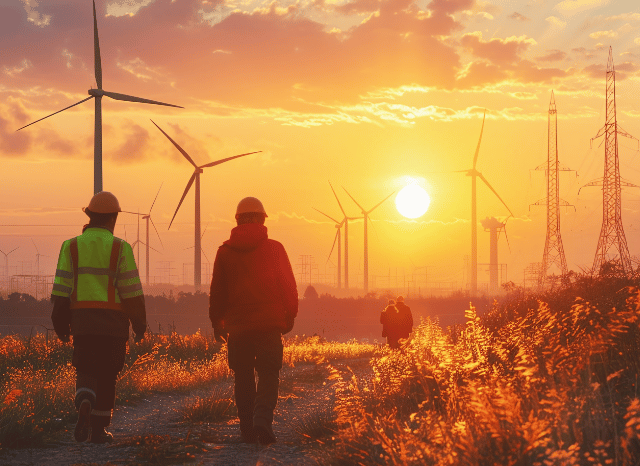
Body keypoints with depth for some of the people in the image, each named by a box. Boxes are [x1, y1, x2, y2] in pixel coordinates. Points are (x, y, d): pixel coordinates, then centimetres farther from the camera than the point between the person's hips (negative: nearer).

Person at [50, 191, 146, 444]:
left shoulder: (72, 246, 2)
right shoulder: (120, 248, -4)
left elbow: (61, 289, 1)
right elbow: (131, 290, -5)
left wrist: (60, 323, 8)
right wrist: (139, 323, 4)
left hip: (82, 319, 1)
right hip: (113, 322, -1)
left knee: (86, 370, 9)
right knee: (107, 375, 9)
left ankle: (84, 405, -22)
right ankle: (99, 428, 10)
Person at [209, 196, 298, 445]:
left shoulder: (225, 251, 3)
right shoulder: (274, 249, -2)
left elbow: (217, 291, 7)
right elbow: (289, 286, 2)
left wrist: (216, 322, 18)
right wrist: (289, 316, 14)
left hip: (237, 325, 2)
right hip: (269, 323, -1)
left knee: (243, 377, 10)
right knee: (268, 373, 0)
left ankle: (247, 428, 9)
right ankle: (263, 417, -23)